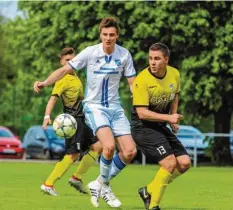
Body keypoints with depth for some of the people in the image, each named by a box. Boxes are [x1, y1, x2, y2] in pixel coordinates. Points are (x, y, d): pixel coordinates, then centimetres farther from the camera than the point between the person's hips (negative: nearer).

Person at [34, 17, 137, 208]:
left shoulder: (124, 55, -4)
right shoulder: (90, 53, -10)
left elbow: (133, 83, 2)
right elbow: (65, 70, -6)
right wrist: (44, 83, -19)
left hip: (115, 107, 4)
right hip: (94, 106, -4)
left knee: (130, 152, -5)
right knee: (109, 146, -27)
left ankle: (100, 184, 16)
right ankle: (104, 185, -2)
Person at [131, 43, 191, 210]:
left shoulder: (174, 74, -1)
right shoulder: (142, 80, -22)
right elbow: (142, 113, -24)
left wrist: (174, 118, 10)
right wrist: (168, 117, -26)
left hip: (161, 126, 7)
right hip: (143, 126, -7)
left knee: (184, 163, 1)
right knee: (170, 163, -19)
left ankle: (149, 191, 16)